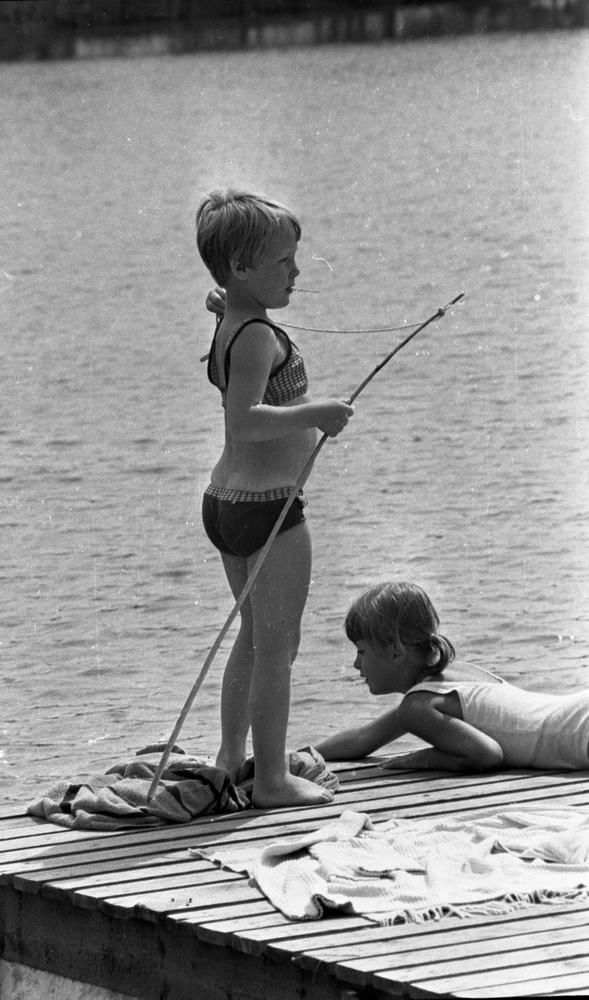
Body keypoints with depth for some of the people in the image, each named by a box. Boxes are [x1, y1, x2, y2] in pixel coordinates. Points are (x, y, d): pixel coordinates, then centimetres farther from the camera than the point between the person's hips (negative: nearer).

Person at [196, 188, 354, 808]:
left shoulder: (229, 327, 11)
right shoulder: (259, 337, -19)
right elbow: (244, 421, -31)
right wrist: (314, 415, -29)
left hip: (226, 498, 10)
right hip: (267, 503, -10)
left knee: (253, 638, 21)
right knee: (277, 645, -2)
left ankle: (231, 761, 28)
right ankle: (272, 780, 2)